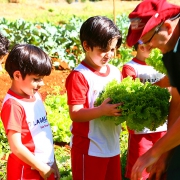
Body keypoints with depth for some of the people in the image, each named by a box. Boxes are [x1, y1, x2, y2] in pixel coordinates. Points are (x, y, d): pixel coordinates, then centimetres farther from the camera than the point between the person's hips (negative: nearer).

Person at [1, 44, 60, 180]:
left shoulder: (36, 96, 6)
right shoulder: (13, 105, -18)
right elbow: (16, 147, -19)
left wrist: (52, 163, 11)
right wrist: (41, 168, -12)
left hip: (46, 167, 7)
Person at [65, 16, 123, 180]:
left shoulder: (116, 72, 6)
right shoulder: (79, 76, -15)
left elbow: (122, 101, 14)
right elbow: (75, 114, -20)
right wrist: (102, 111, -34)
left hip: (112, 146, 7)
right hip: (88, 149, -7)